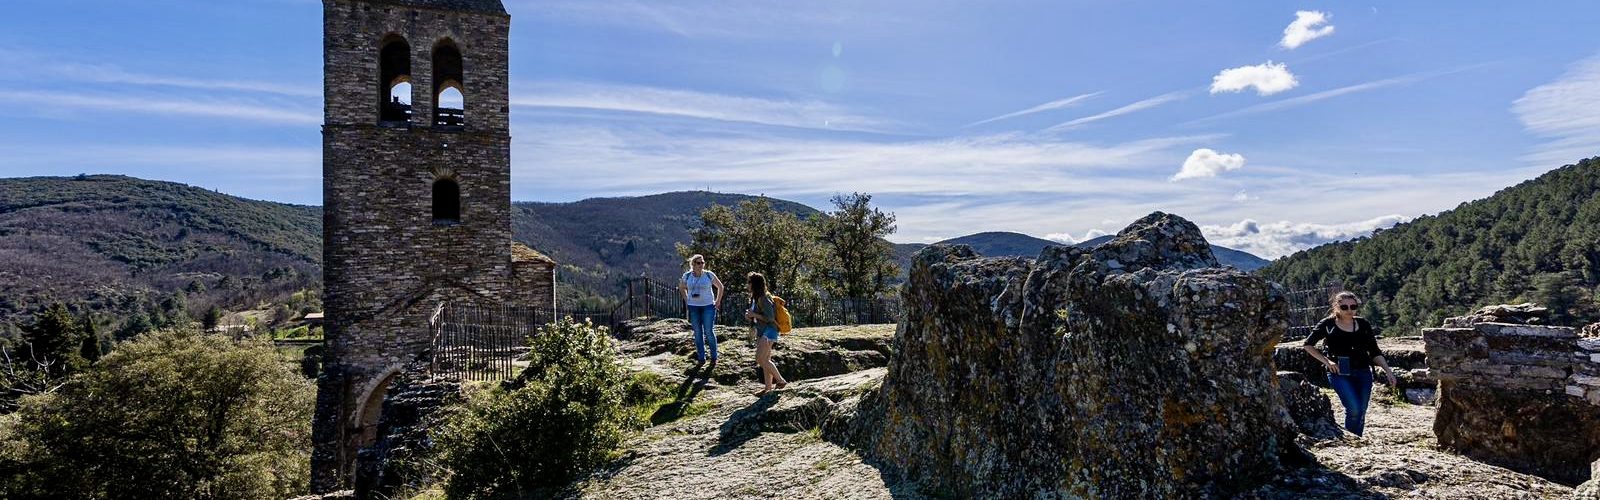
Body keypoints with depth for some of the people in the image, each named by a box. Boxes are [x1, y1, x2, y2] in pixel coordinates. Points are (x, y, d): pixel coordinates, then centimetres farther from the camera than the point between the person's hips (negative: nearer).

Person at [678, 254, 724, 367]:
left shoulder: (709, 275, -5)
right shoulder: (687, 276, 0)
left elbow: (720, 286, 7)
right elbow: (682, 288, 19)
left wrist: (718, 301, 5)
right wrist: (686, 301, 12)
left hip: (708, 306, -2)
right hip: (693, 307, 3)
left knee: (709, 332, -4)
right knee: (697, 333, 8)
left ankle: (714, 358, 8)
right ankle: (701, 358, 18)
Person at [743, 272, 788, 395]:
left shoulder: (763, 299, -17)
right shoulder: (756, 298, 14)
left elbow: (770, 317, -20)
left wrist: (754, 315, -16)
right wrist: (750, 316, 5)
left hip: (769, 331, -10)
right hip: (761, 332, 10)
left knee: (760, 359, -16)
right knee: (765, 360, 10)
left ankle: (781, 380, -8)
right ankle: (768, 387, 15)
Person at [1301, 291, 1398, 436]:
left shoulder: (1363, 324, 8)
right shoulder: (1328, 324, -1)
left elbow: (1375, 352, 14)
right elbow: (1307, 345, 5)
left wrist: (1388, 371, 6)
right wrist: (1326, 361, -3)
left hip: (1363, 372, 4)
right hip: (1339, 373, -4)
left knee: (1361, 413, 5)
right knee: (1354, 409, -17)